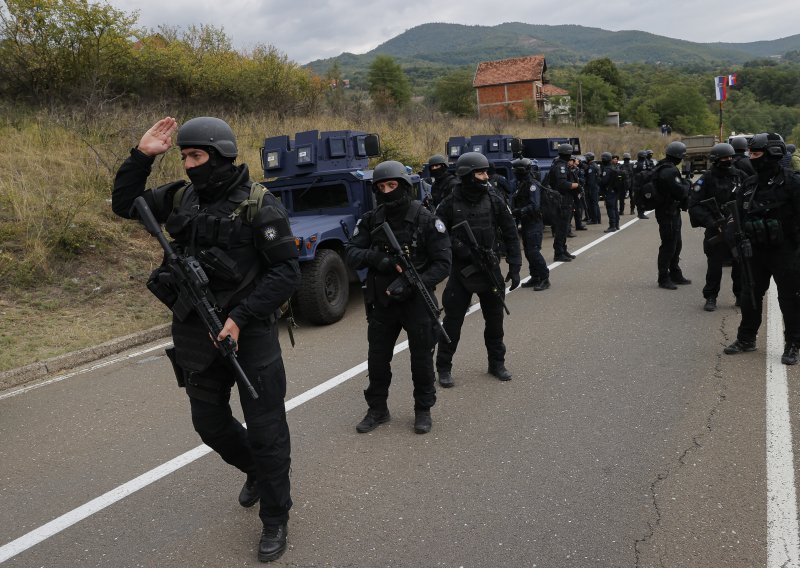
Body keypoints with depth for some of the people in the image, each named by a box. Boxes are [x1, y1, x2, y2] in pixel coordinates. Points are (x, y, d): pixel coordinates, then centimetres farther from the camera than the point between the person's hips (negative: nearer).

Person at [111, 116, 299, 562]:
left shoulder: (259, 205, -13)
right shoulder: (182, 198, 5)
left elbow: (287, 272, -16)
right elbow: (125, 204, 14)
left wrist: (240, 317, -21)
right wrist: (142, 155, 1)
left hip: (249, 333, -6)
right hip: (196, 334, 6)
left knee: (266, 429, 3)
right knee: (209, 422, 18)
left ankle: (275, 520, 21)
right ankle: (256, 470, 46)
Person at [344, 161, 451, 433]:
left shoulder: (425, 219, -10)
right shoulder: (370, 220, 0)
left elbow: (442, 263, -13)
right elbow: (351, 254, -2)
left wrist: (411, 284, -24)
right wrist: (374, 256, -23)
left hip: (417, 301, -3)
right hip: (381, 303, 3)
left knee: (421, 359, 9)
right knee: (377, 359, 11)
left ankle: (423, 410, 27)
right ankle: (377, 409, 29)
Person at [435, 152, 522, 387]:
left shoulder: (494, 201, -1)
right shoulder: (450, 204, -8)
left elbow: (510, 234, 3)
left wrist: (514, 266, -2)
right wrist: (456, 247, -19)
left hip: (490, 269, 3)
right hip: (460, 271, -2)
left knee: (495, 319, 12)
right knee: (452, 320, 2)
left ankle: (497, 363, 30)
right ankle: (444, 368, 15)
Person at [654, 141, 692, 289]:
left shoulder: (661, 168, 11)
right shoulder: (670, 171, -22)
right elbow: (681, 191, -24)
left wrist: (684, 184, 10)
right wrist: (687, 183, -6)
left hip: (671, 212, 11)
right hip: (669, 213, -11)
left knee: (676, 244, 18)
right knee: (669, 245, -4)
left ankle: (675, 274, 29)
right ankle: (663, 279, 2)